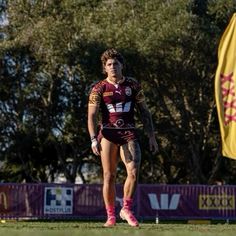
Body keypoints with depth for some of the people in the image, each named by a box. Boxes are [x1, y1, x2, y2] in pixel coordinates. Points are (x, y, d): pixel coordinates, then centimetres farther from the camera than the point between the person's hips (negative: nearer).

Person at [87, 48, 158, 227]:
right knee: (109, 175, -5)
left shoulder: (133, 85, 10)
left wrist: (152, 137, 7)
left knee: (133, 172, -15)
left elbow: (144, 112, 14)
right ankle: (111, 216, 5)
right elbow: (92, 116, -3)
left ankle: (126, 210, 4)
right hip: (108, 133, -1)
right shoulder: (99, 88, 4)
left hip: (129, 133, 1)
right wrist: (94, 139, -17)